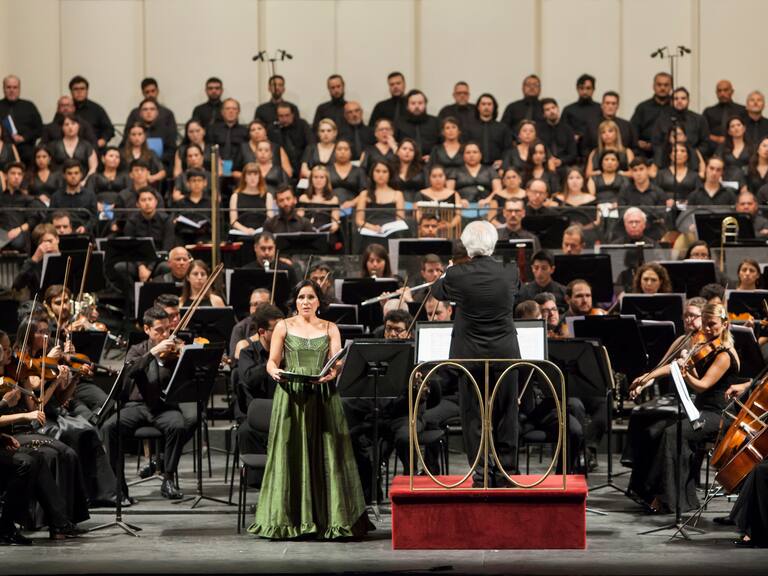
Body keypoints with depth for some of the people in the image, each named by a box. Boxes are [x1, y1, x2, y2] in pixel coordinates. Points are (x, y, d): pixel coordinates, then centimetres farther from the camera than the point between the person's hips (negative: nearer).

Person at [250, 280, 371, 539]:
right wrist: (275, 372, -17)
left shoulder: (330, 329, 13)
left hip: (323, 396, 1)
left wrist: (332, 373, -21)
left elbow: (337, 363, 2)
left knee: (325, 456, -4)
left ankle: (330, 519, -1)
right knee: (291, 456, -4)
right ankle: (291, 520, 0)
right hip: (291, 396, -1)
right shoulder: (283, 327, 10)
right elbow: (272, 362, 6)